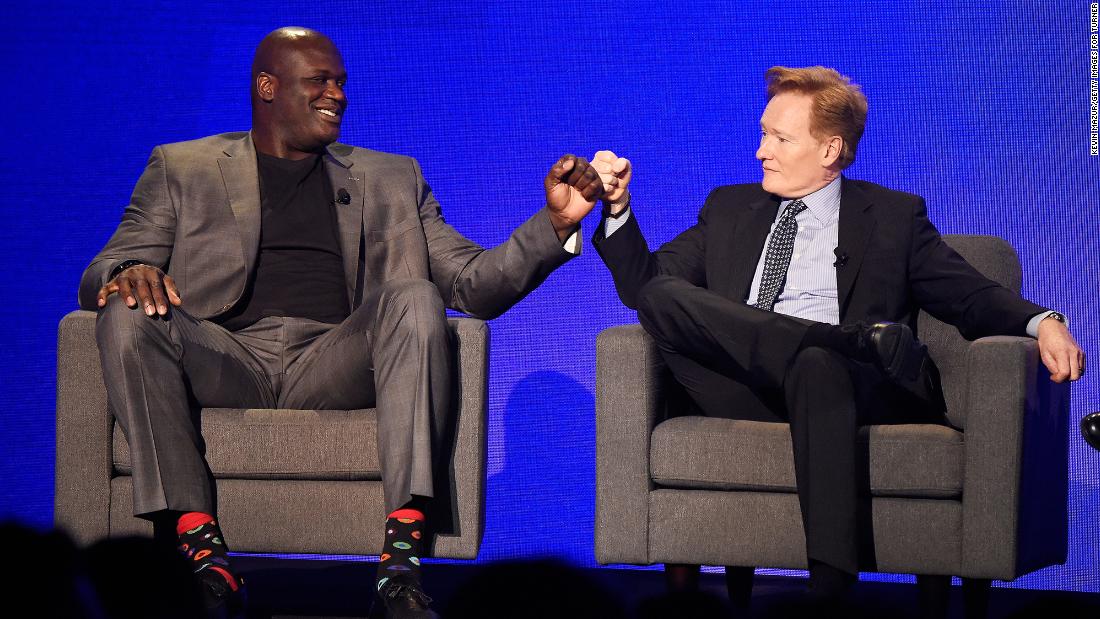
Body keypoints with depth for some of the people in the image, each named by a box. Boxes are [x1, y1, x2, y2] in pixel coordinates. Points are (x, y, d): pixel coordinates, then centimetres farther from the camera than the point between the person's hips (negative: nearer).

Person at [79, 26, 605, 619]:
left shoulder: (389, 179, 25)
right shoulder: (182, 169, 19)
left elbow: (473, 284, 17)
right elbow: (99, 278, 10)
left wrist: (554, 224, 0)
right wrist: (129, 273, -16)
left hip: (335, 365, 1)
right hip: (227, 361, -1)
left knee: (414, 297, -29)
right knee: (128, 315, -29)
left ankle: (404, 547, -38)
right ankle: (198, 543, -36)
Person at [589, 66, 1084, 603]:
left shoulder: (893, 217, 18)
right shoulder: (730, 208, 26)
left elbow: (973, 297, 11)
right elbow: (642, 285, 20)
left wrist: (1042, 321, -10)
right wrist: (618, 207, 3)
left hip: (853, 388, -2)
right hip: (750, 398, 3)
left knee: (817, 366, -40)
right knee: (660, 294, -22)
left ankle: (831, 582, -53)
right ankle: (866, 337, -30)